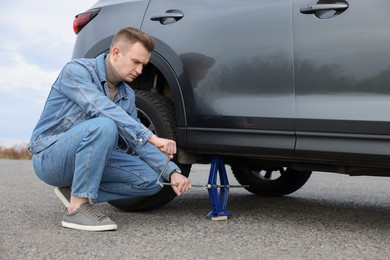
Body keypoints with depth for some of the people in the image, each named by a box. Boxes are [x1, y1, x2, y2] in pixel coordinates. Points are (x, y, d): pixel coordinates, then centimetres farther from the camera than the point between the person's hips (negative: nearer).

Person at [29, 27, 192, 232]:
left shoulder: (127, 95, 5)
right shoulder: (77, 70, -16)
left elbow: (138, 140, 4)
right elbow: (102, 108, -32)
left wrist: (171, 172, -10)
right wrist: (151, 137, -38)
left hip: (86, 158, 7)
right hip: (49, 157, -7)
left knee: (150, 179, -9)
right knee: (105, 126, -35)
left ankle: (74, 190, 3)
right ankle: (77, 207, -24)